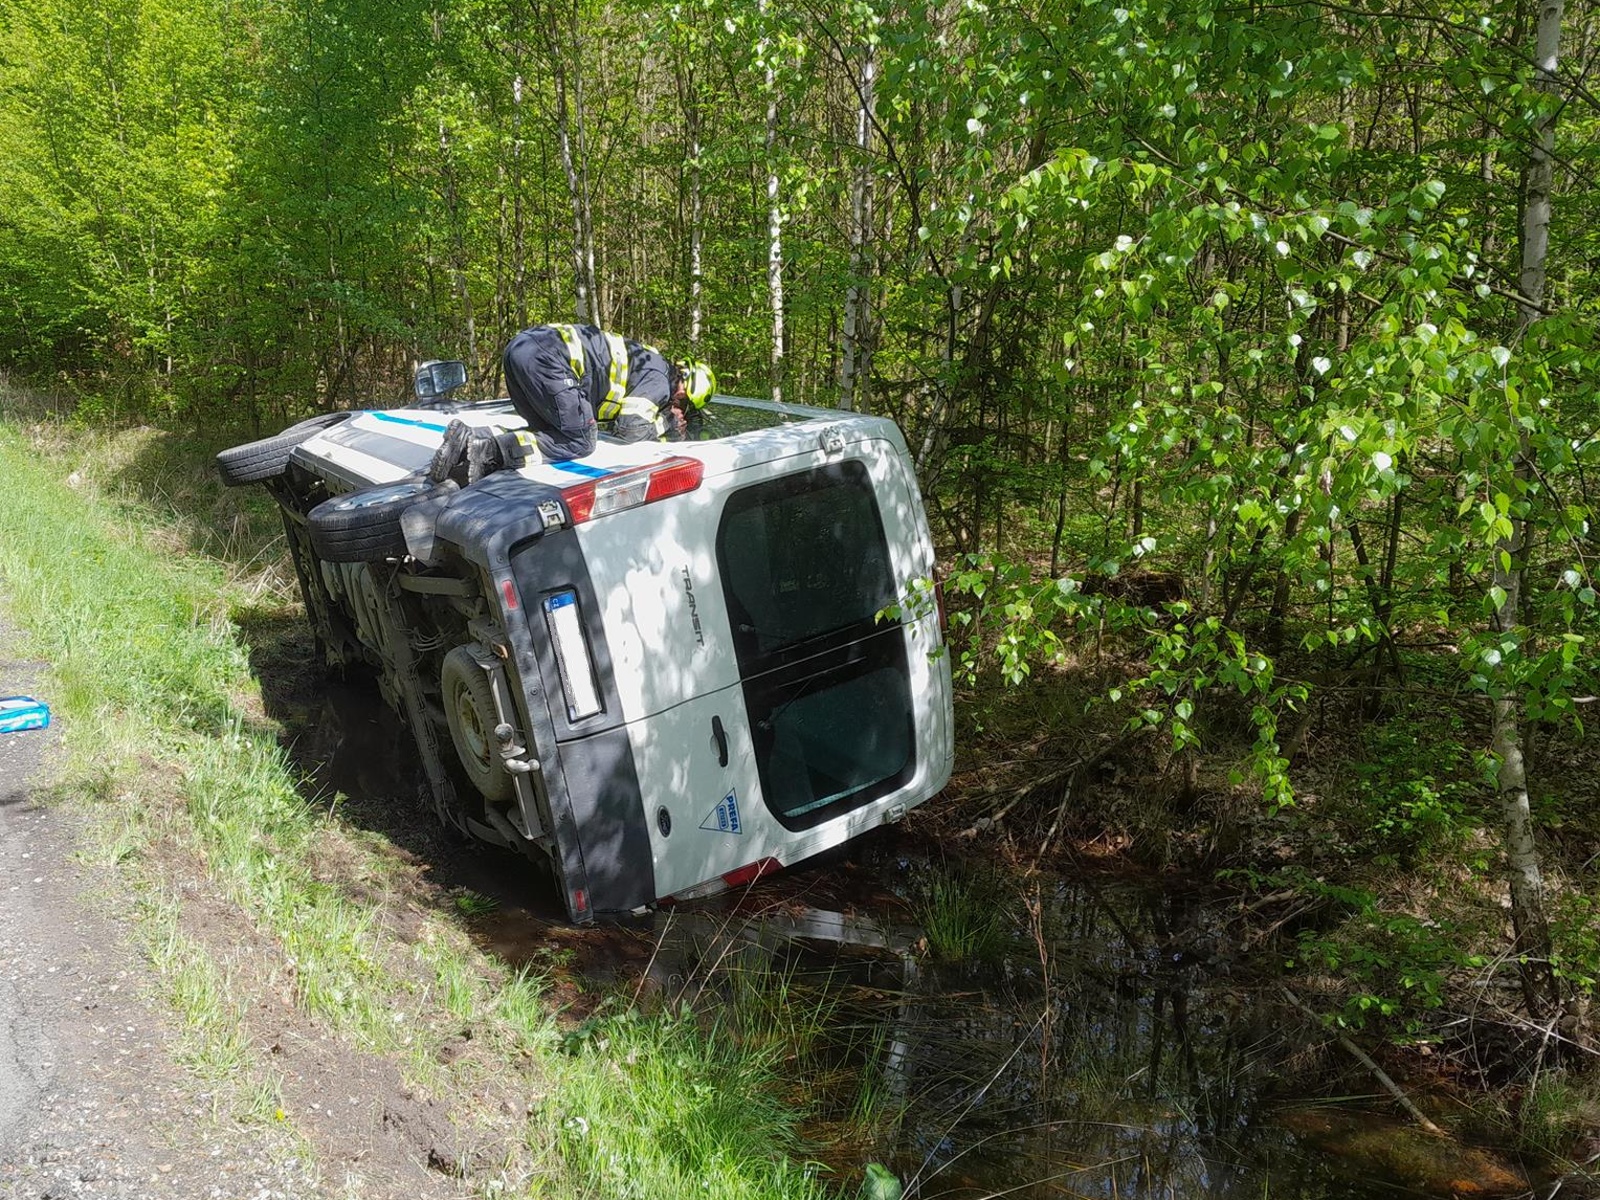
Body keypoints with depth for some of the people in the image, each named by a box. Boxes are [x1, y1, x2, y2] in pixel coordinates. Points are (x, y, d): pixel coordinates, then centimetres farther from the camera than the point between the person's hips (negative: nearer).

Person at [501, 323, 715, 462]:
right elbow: (629, 430, -7)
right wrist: (665, 423, 11)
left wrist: (666, 421, 23)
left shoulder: (649, 360, 28)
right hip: (544, 356, -10)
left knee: (551, 435, 16)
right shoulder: (659, 380, -2)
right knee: (580, 442, -4)